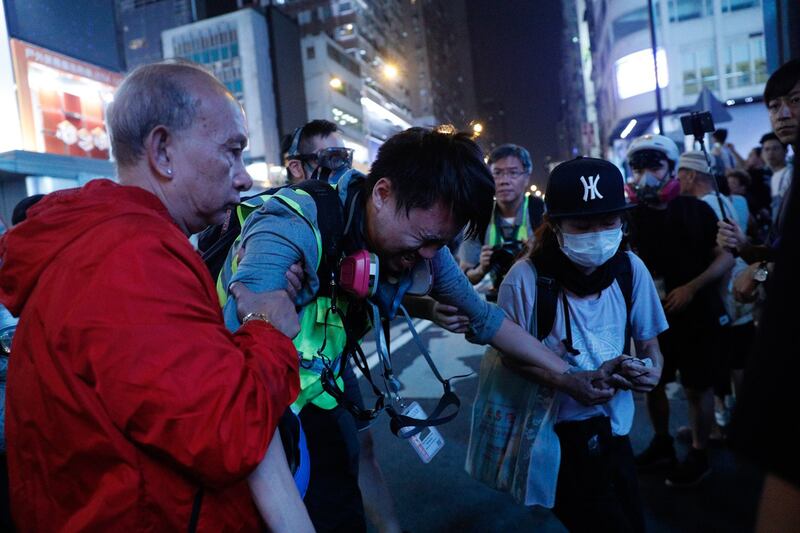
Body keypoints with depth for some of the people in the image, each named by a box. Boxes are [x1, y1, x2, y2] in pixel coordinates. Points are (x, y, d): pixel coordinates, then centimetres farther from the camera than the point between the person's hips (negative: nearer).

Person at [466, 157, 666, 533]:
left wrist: (650, 370, -21)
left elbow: (649, 346, 1)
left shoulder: (631, 269, -11)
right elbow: (508, 359, -12)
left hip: (613, 425, 5)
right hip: (555, 434, -5)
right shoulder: (526, 279, -24)